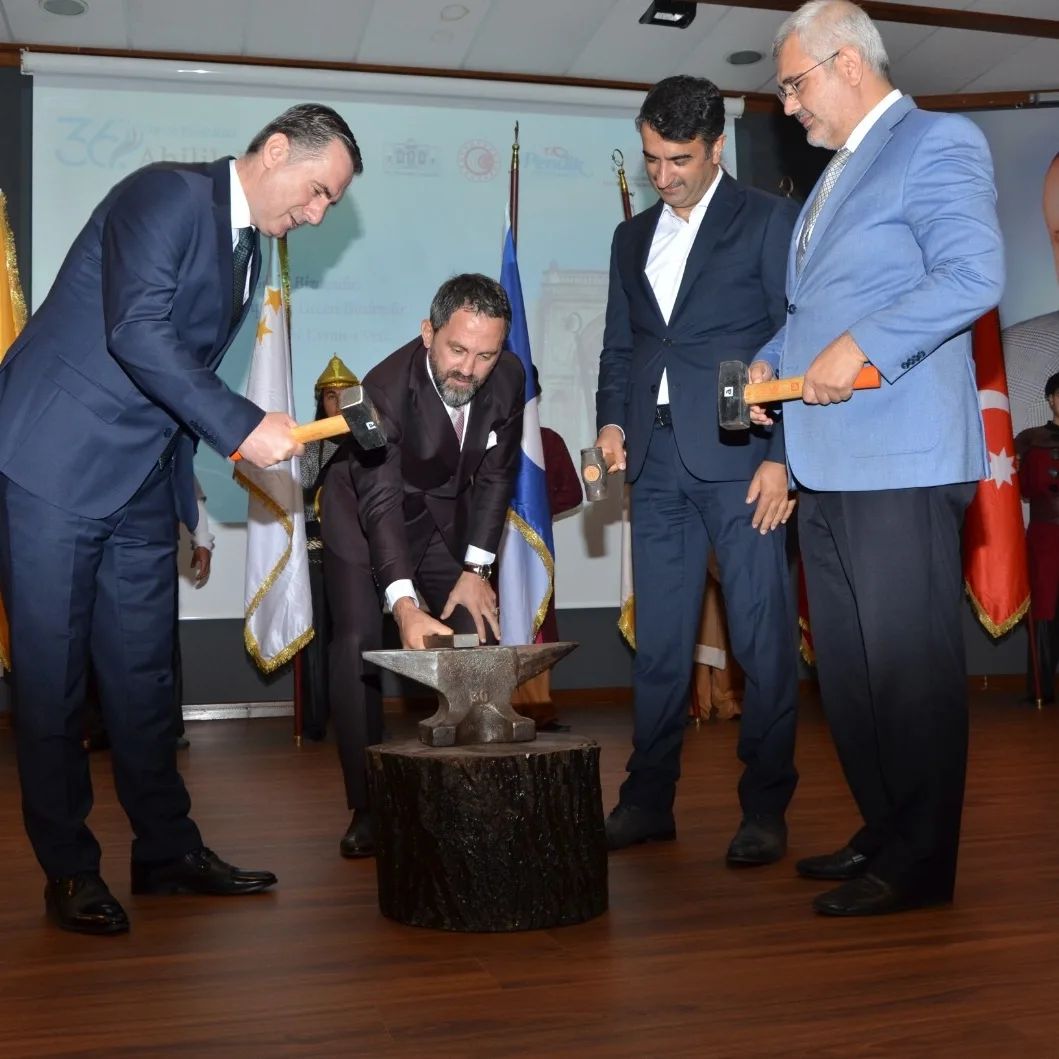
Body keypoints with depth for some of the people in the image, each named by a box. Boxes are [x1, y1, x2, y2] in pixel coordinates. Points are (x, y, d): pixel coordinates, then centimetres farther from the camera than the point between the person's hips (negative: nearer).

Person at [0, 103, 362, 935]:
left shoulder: (247, 254, 16)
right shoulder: (169, 194, -10)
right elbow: (136, 332, -23)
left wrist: (185, 491, 17)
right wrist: (242, 428, -24)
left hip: (143, 487, 8)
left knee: (143, 672, 11)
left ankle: (168, 849, 21)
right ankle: (70, 869, 13)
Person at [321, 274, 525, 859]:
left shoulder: (508, 377, -18)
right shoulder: (383, 390, -33)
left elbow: (496, 475, -7)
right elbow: (381, 505, -41)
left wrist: (476, 570, -12)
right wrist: (406, 606, -54)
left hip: (447, 516, 4)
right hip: (364, 517, -4)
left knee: (478, 637, -1)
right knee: (356, 645, -15)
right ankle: (366, 809, -6)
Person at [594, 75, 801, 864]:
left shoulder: (769, 221, 4)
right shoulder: (634, 237, 19)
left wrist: (780, 455, -10)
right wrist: (613, 421, 3)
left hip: (740, 456, -4)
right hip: (657, 461, 5)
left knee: (763, 638, -3)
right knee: (659, 641, 7)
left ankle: (766, 811, 8)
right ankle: (649, 801, 15)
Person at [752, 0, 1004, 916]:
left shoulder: (938, 142, -3)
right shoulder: (838, 170, 24)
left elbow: (975, 275, -16)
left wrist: (857, 348, -19)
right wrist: (772, 360, 12)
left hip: (901, 458, -9)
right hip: (828, 460, 9)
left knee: (908, 663, -3)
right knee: (846, 665, 12)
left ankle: (920, 864, 9)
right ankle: (884, 833, 26)